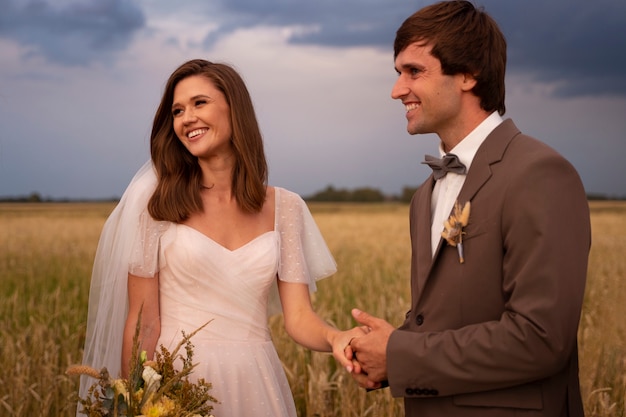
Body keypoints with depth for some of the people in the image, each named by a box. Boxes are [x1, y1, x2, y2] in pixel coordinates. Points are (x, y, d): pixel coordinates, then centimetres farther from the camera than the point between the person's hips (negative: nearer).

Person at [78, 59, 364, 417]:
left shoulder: (285, 207, 2)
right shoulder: (157, 200, -4)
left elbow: (299, 316, -2)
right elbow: (141, 322, -4)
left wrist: (337, 338, -22)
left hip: (255, 384, 3)